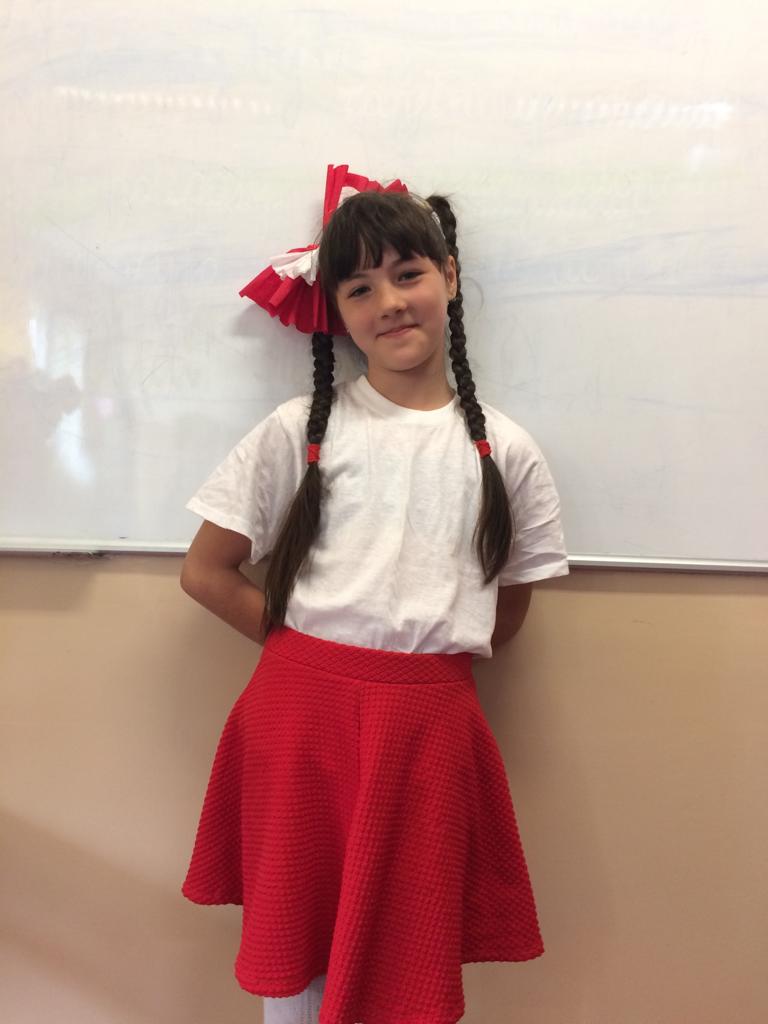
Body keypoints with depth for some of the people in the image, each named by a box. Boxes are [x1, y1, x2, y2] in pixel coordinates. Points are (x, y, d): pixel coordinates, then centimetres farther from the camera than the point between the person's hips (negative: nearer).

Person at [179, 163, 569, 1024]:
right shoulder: (300, 430, -2)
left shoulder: (504, 450, 2)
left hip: (429, 727, 1)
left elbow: (510, 607, 12)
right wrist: (310, 651, -1)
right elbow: (204, 572, 1)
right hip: (302, 719, 0)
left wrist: (423, 658, 4)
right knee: (291, 948, 14)